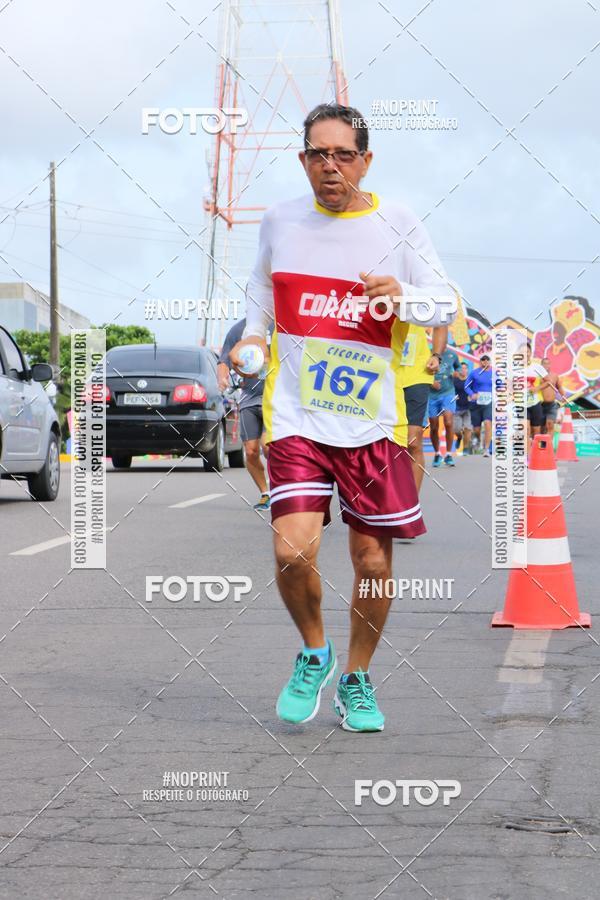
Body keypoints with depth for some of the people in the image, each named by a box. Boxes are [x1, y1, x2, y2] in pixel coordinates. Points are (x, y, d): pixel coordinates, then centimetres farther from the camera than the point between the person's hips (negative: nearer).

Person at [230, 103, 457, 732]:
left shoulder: (397, 226, -1)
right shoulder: (280, 221, 5)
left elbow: (446, 306, 1)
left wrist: (402, 297, -19)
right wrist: (252, 336, 7)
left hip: (374, 421, 0)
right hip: (296, 417, 0)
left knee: (373, 562, 4)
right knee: (292, 551, -15)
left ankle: (355, 680, 27)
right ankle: (314, 653, 14)